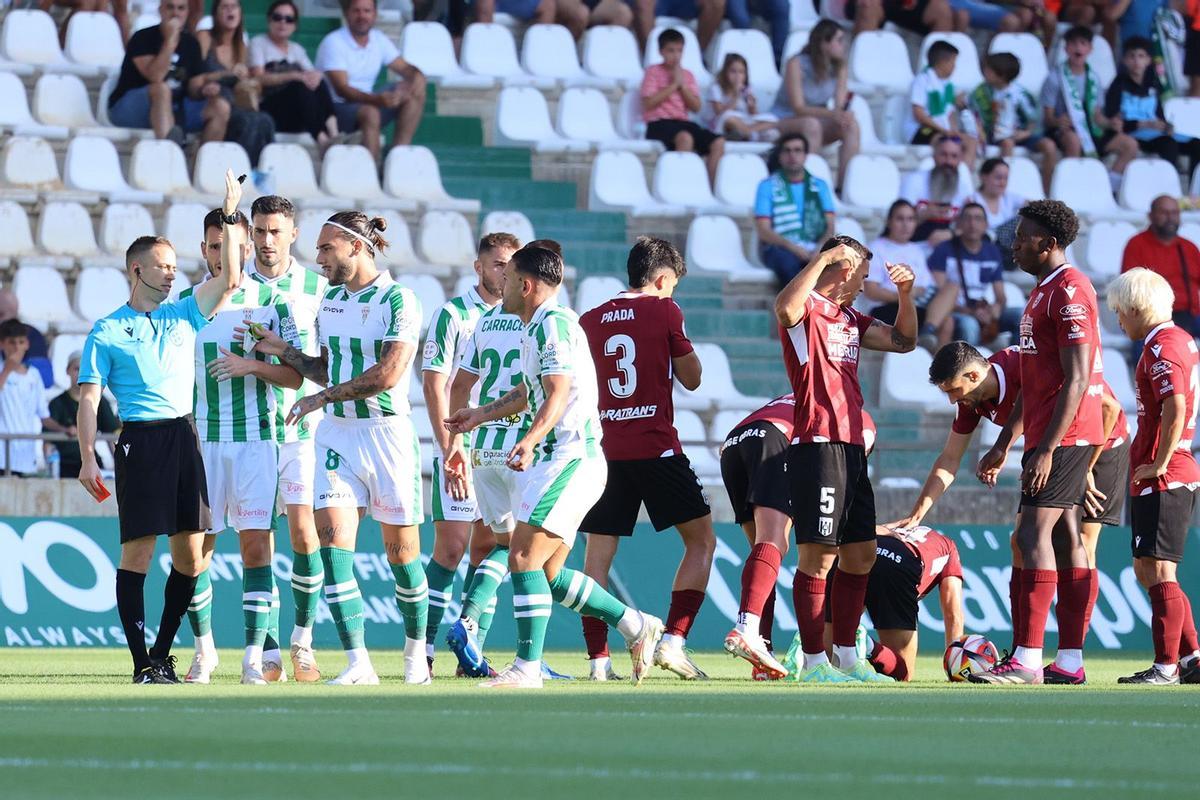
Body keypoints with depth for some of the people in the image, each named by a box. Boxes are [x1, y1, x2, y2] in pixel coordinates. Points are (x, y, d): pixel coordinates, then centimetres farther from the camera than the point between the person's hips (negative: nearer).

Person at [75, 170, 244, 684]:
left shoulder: (184, 315, 15)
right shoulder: (106, 332, 2)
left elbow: (229, 280, 7)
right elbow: (89, 398, -1)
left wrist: (229, 217, 1)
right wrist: (87, 459, -10)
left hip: (183, 438, 5)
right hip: (141, 439, -5)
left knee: (190, 553, 3)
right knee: (138, 548, -7)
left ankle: (162, 655, 12)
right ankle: (142, 662, -4)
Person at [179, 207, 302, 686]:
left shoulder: (269, 302, 3)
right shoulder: (186, 303, 9)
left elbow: (296, 375, 2)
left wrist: (253, 364, -15)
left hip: (255, 436, -2)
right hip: (200, 438, 2)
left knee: (257, 543, -8)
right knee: (196, 547, 2)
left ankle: (257, 656, -7)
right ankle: (204, 651, 17)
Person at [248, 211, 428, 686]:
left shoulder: (397, 300, -10)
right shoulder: (329, 301, 12)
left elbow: (388, 373, -19)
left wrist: (323, 397, -16)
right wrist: (284, 352, 8)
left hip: (387, 430, -5)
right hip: (336, 434, 5)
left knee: (400, 548, 5)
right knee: (332, 537, -12)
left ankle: (416, 651, 27)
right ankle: (357, 664, -14)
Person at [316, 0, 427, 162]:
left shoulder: (379, 40, 5)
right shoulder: (333, 43, -15)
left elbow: (405, 68, 8)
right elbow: (341, 89, -24)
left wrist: (417, 76, -19)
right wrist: (376, 99, -40)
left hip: (367, 102, 7)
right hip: (335, 108, -7)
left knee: (415, 93, -8)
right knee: (370, 112, -36)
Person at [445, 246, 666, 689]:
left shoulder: (553, 322, -13)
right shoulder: (535, 328, 19)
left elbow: (558, 393, -25)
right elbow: (529, 392, 34)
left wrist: (529, 442, -37)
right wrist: (479, 416, 41)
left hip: (570, 458, -11)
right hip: (562, 458, 11)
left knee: (524, 559, -13)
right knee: (549, 573, 11)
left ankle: (527, 668, -14)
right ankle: (636, 626, 18)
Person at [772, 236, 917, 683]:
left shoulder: (851, 321, 20)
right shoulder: (807, 311, -6)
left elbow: (902, 341, 26)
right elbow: (785, 309, -29)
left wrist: (905, 294, 12)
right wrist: (823, 259, -25)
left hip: (851, 448, 9)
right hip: (817, 445, -9)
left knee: (860, 556, 12)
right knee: (818, 556, -9)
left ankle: (845, 657, 20)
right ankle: (813, 663, -7)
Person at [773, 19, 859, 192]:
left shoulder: (841, 66, -2)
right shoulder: (796, 64, -18)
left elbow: (840, 106, -7)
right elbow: (798, 108, -22)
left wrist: (842, 113, -33)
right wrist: (831, 113, -36)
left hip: (818, 122, 5)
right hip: (784, 122, -5)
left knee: (851, 123, -22)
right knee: (811, 124, -37)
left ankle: (844, 185, -28)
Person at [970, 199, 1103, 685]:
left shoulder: (1069, 291, -13)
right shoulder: (1042, 293, 19)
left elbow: (1076, 380, -20)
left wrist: (1047, 449, -24)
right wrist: (1005, 444, 25)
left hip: (1064, 435, -11)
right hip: (1049, 435, 11)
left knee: (1034, 535, -15)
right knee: (1066, 540, 8)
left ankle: (1026, 660, -20)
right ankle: (1070, 659, 9)